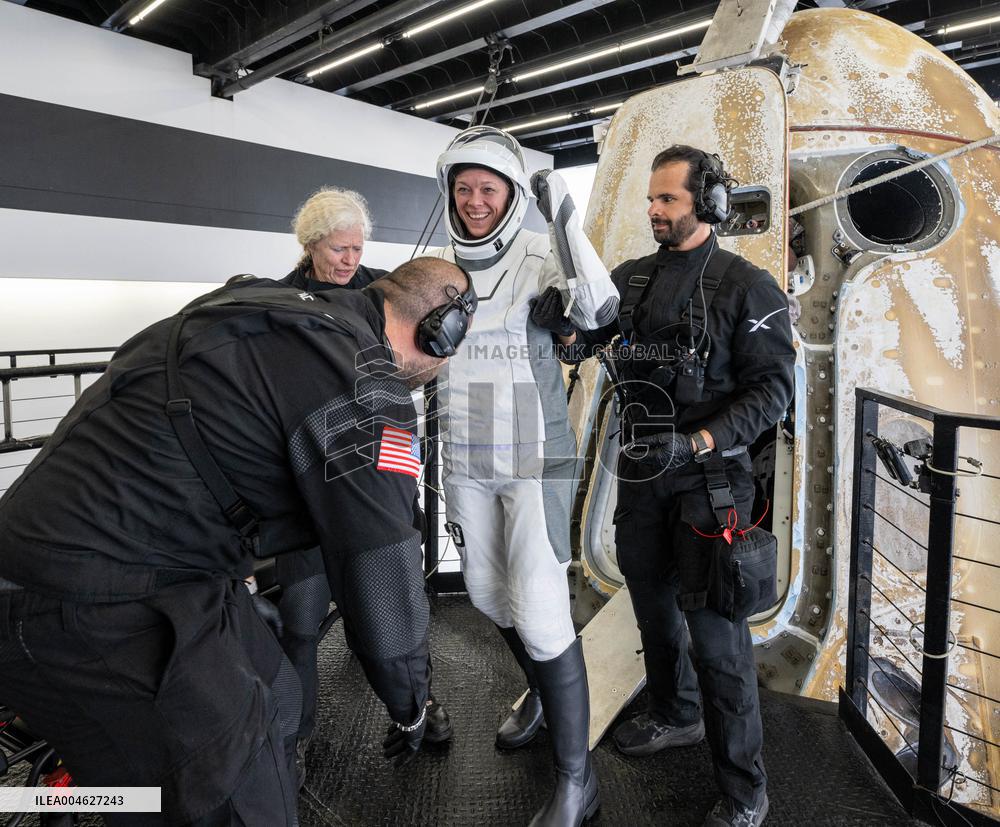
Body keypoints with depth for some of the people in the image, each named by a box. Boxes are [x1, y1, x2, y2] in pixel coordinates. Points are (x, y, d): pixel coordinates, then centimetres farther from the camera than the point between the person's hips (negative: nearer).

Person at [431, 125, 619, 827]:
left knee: (539, 613, -8)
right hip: (466, 462, 6)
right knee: (487, 591, 18)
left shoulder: (542, 259, -10)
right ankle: (542, 691, 47)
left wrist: (566, 219, -33)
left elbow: (598, 310, -28)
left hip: (535, 460, -6)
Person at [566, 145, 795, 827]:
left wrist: (693, 443, -24)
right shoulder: (633, 278, 7)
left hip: (709, 475, -5)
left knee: (715, 629, -2)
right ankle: (675, 716, 46)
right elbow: (580, 336, 3)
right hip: (642, 470, 6)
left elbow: (772, 391, -12)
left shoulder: (747, 287, -8)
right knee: (651, 600, 20)